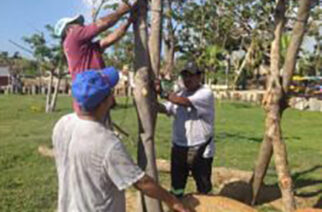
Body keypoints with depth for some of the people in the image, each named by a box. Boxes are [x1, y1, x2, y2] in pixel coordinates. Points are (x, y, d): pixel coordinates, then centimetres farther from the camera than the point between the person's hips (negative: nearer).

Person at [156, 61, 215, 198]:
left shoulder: (206, 93, -14)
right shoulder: (180, 94, 8)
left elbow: (186, 102, -29)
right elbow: (165, 109, 2)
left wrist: (163, 93, -33)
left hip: (200, 150, -6)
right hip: (178, 147, 6)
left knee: (204, 188, 9)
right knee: (176, 185, 19)